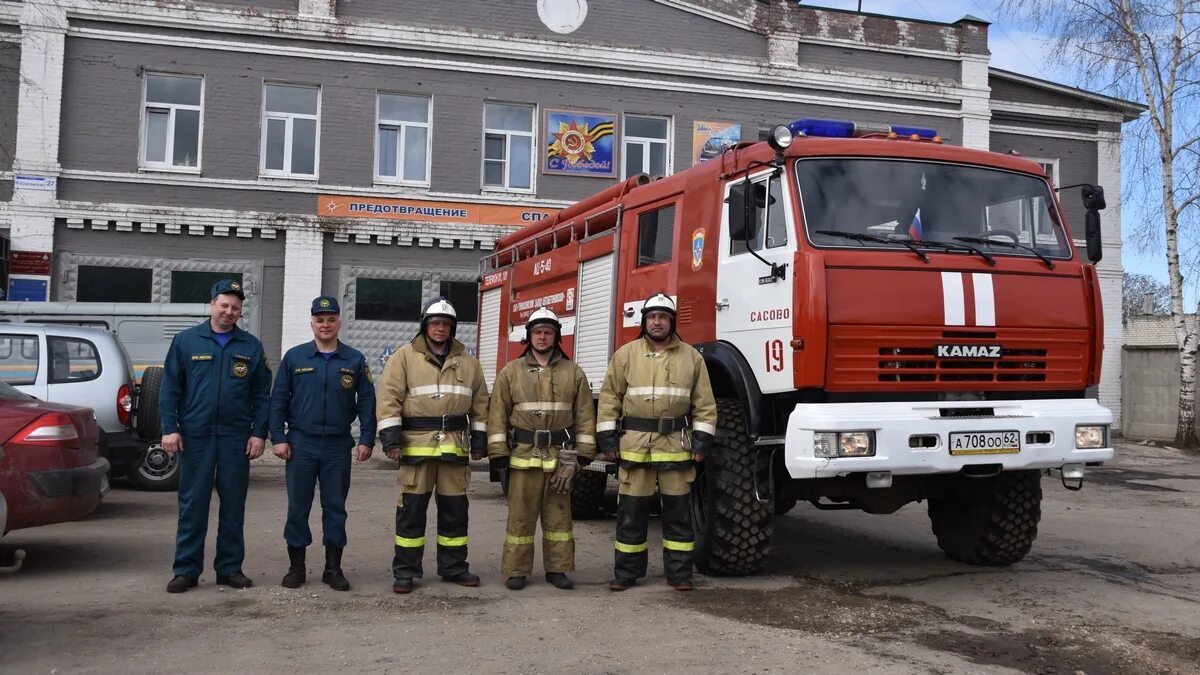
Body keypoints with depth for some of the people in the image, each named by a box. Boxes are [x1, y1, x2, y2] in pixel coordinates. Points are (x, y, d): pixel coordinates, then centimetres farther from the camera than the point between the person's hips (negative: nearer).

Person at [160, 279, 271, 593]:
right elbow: (170, 388, 2)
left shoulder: (251, 347, 7)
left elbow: (262, 395, 6)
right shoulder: (186, 341, 4)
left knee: (233, 504, 7)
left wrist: (259, 433, -2)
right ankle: (186, 570, 11)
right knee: (192, 504, 3)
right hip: (195, 436, -1)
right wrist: (170, 428, -6)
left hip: (236, 438, 1)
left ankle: (230, 568, 17)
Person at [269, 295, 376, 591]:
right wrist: (278, 438, -4)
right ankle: (296, 565, 17)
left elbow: (367, 401, 4)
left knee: (335, 508, 6)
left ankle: (333, 567, 16)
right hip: (301, 444, 0)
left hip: (338, 446, 0)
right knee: (298, 507, 5)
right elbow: (278, 400, 3)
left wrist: (366, 439, -2)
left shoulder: (355, 360, 4)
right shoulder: (294, 357, 3)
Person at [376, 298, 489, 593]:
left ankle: (453, 566, 20)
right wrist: (391, 435, -13)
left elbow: (480, 403, 16)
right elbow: (389, 397, -4)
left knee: (454, 508, 9)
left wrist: (479, 437, 11)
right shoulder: (405, 356, 1)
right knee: (412, 508, 1)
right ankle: (405, 571, 9)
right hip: (417, 443, -3)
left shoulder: (467, 361, 12)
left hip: (455, 444, 4)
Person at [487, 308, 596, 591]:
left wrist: (581, 455, -2)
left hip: (561, 457, 1)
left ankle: (557, 568, 17)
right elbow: (498, 415, 1)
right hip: (523, 455, -1)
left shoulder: (574, 373, 6)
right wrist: (499, 454, -6)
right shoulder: (511, 372, 4)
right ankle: (516, 570, 12)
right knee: (520, 515, 3)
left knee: (558, 514, 7)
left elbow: (585, 416, 4)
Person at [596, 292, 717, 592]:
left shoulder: (691, 356, 6)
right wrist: (607, 438, -2)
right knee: (631, 510, 4)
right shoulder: (626, 355, 4)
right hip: (634, 442, 0)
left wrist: (702, 440, -1)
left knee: (678, 510, 6)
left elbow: (704, 403, 6)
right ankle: (627, 571, 15)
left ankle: (679, 571, 16)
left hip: (676, 444, 1)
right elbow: (609, 399, 4)